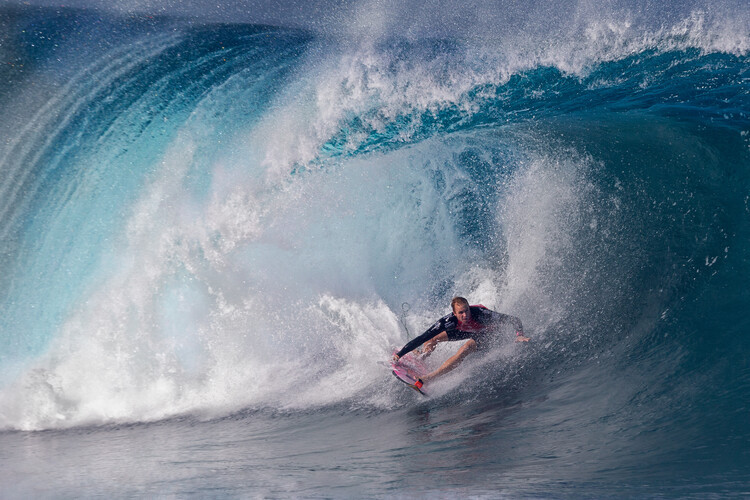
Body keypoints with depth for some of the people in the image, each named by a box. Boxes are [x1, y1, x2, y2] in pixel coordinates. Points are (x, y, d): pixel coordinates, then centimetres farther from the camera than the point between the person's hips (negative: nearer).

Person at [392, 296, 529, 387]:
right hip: (468, 330, 4)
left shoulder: (480, 313, -43)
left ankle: (427, 379, -28)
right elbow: (422, 338, -33)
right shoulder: (449, 320, -35)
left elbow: (513, 319, -37)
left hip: (487, 332, -3)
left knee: (464, 350, -31)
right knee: (432, 338, -4)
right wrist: (399, 354, -38)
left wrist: (519, 334, -56)